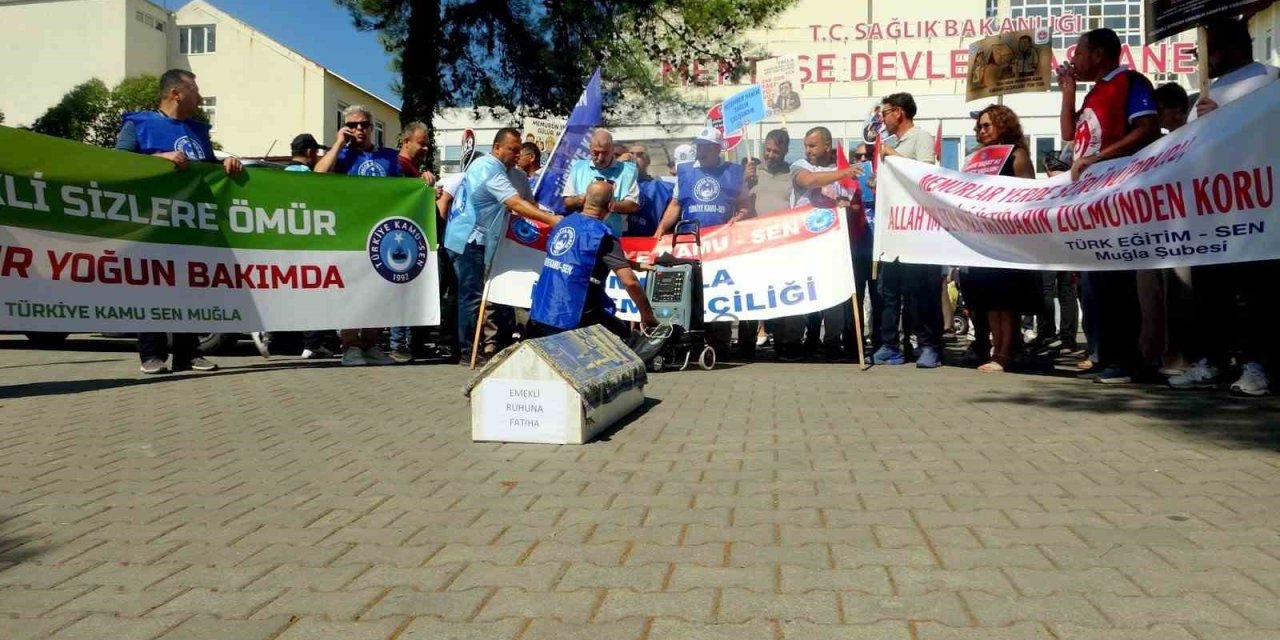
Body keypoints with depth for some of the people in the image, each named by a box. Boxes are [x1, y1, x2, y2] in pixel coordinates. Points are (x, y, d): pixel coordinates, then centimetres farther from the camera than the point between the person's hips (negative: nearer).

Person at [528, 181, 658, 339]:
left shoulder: (562, 223, 8)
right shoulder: (602, 235, -12)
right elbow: (630, 282, -17)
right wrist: (647, 316, -4)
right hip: (571, 322, -6)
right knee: (624, 335, 15)